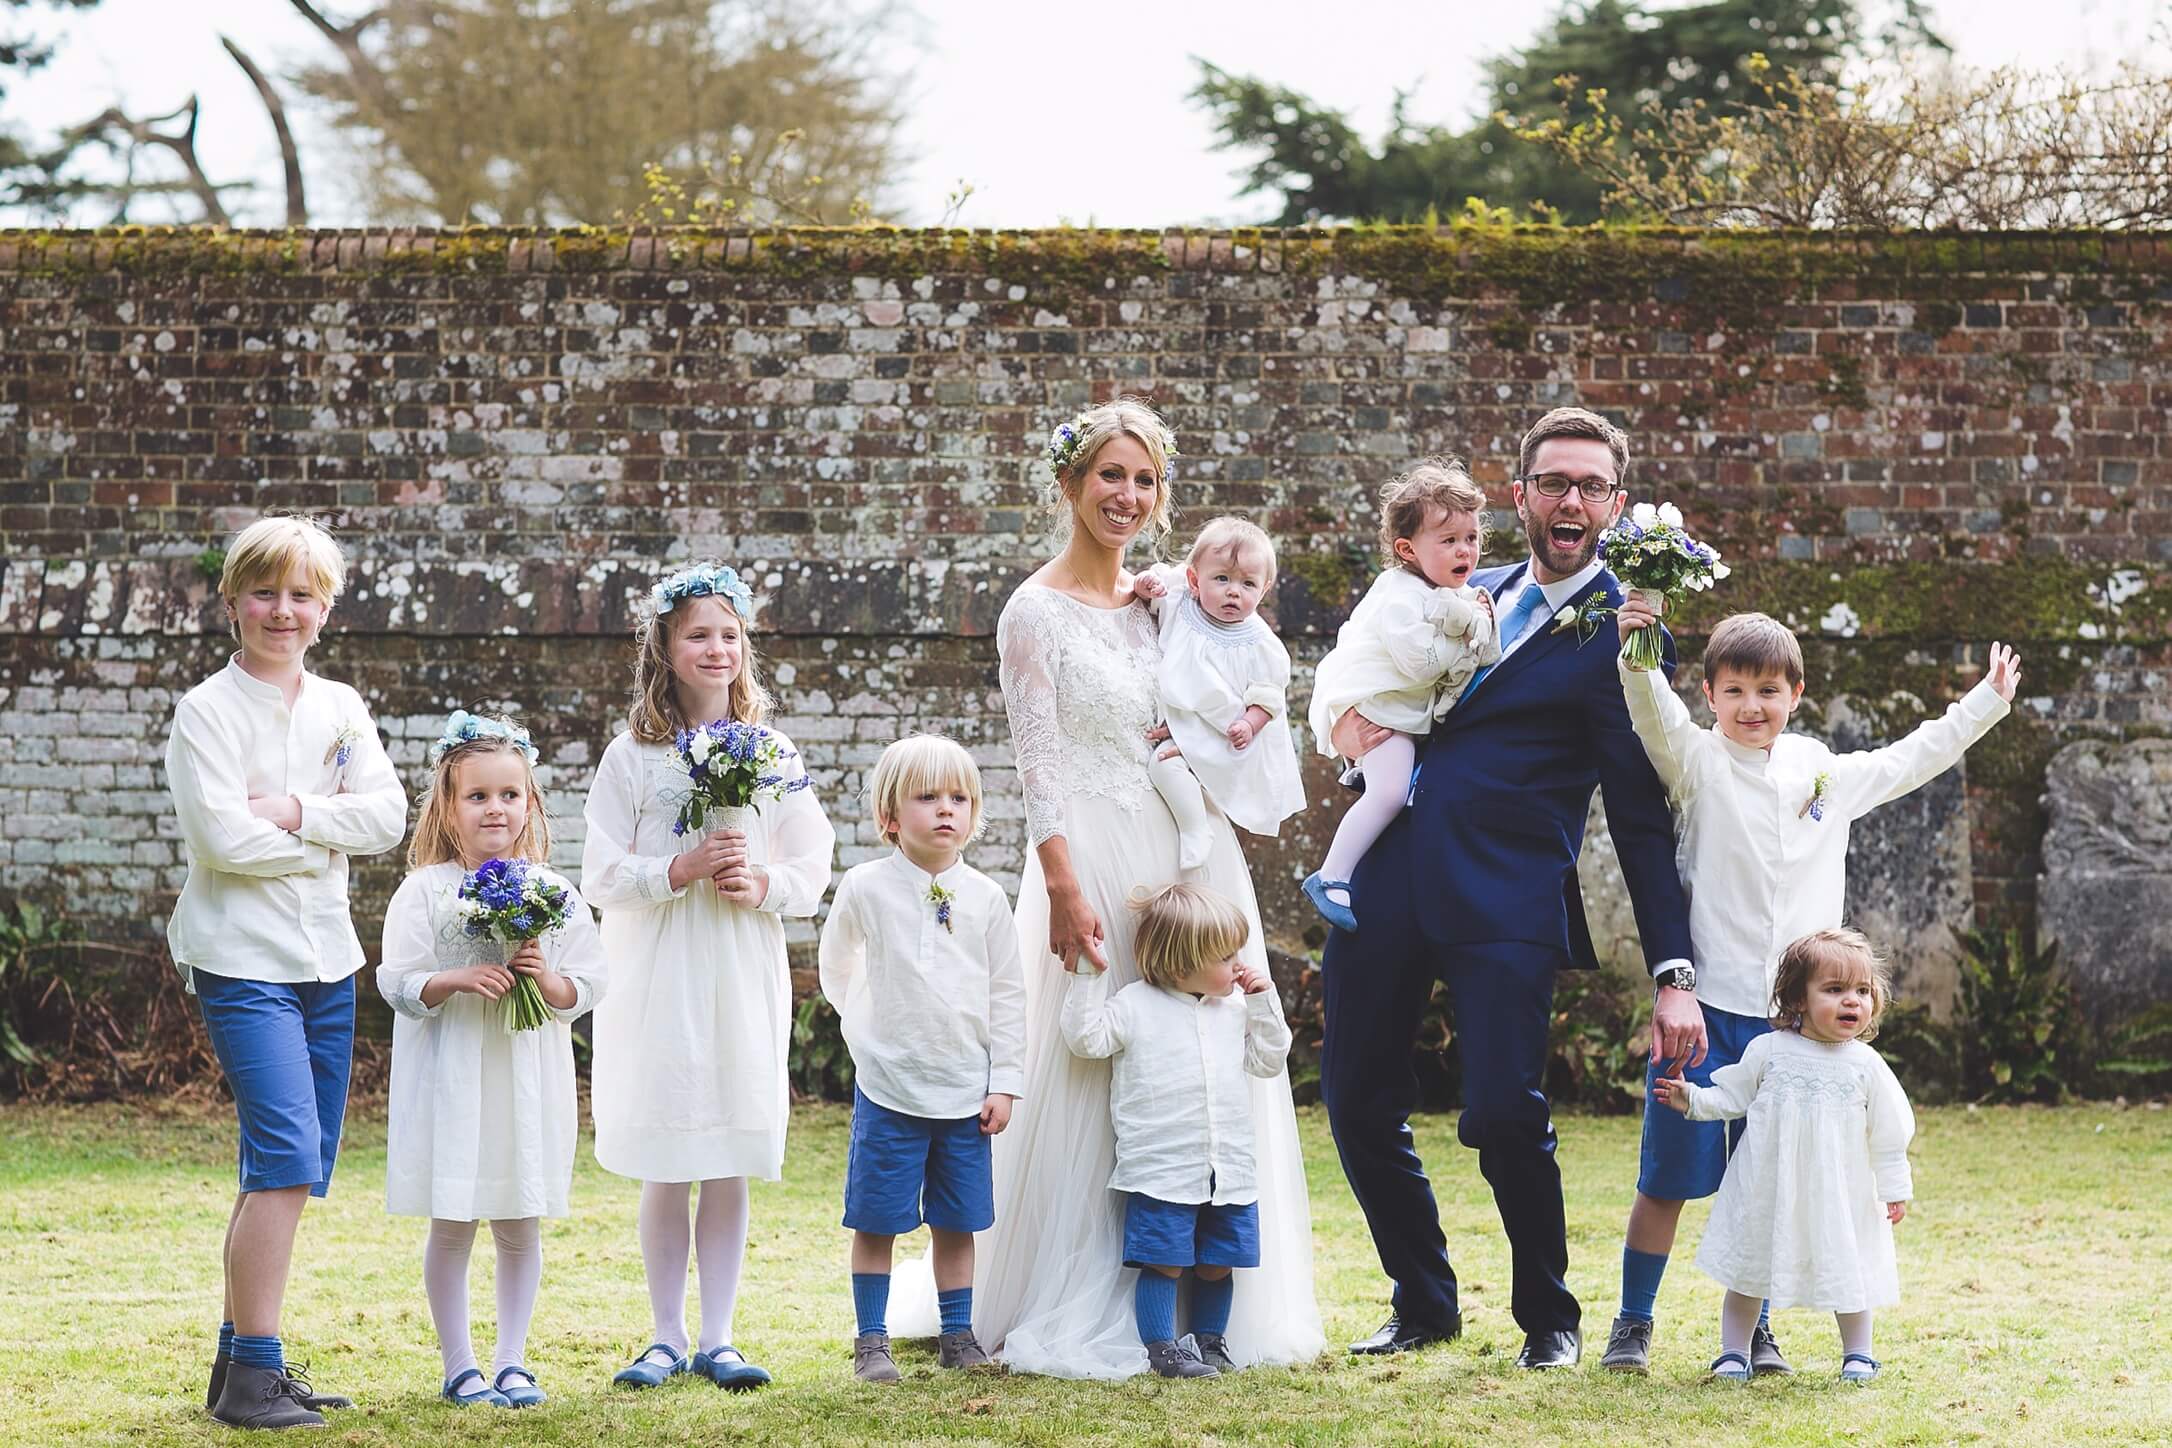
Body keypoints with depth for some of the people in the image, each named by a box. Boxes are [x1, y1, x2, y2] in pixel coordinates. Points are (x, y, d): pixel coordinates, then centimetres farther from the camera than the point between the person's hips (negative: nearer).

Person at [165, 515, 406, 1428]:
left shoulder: (341, 709, 12)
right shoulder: (206, 711, -4)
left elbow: (388, 815, 0)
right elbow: (221, 836, -15)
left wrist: (295, 812, -14)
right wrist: (329, 837, -7)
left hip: (326, 959, 6)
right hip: (244, 962, -6)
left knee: (298, 1170, 8)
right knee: (287, 1160, -16)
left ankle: (242, 1360, 16)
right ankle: (251, 1377, -12)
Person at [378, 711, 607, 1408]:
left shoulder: (554, 894, 4)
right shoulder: (424, 892, -3)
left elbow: (591, 983, 5)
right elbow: (396, 980, -6)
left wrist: (551, 981, -14)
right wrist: (457, 980, -21)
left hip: (529, 1080, 2)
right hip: (450, 1081, -2)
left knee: (521, 1227, 7)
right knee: (452, 1226, 2)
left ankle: (512, 1360, 17)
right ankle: (458, 1366, 11)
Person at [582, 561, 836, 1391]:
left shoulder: (772, 753, 7)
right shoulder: (633, 755, 1)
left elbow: (813, 872, 8)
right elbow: (600, 877, -3)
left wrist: (764, 885, -12)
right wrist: (680, 870, -17)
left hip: (744, 977, 2)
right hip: (657, 979, -2)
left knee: (730, 1168, 3)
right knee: (665, 1169, 2)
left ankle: (716, 1339, 9)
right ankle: (666, 1338, 11)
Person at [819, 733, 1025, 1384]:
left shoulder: (985, 897, 2)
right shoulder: (866, 888, -5)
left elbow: (1007, 994, 5)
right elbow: (836, 968, 13)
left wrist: (1004, 1083, 2)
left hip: (966, 1092, 2)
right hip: (889, 1087, -2)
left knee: (957, 1220, 9)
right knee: (877, 1220, 0)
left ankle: (958, 1336, 19)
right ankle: (871, 1342, 9)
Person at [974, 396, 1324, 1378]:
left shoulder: (1159, 603, 13)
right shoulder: (1037, 612, -5)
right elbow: (1040, 765, -10)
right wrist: (1066, 890, -18)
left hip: (1186, 855, 7)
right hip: (1096, 860, -6)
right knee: (1089, 1085, -5)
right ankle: (1077, 1321, 3)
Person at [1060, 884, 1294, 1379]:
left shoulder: (1235, 1008, 12)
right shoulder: (1134, 1005, -4)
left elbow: (1268, 1060, 17)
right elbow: (1085, 1036, -12)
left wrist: (1264, 1003, 7)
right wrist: (1089, 975, -13)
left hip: (1229, 1167, 5)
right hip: (1161, 1168, -5)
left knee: (1217, 1264, 10)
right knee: (1163, 1261, -4)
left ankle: (1209, 1340, 24)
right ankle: (1162, 1349, 2)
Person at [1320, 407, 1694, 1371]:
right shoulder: (1467, 594, 19)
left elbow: (1642, 820, 0)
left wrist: (1673, 975, -7)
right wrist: (1348, 709, 6)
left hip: (1505, 900, -5)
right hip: (1386, 883, 6)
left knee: (1503, 1112, -13)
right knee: (1358, 1104, 5)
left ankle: (1548, 1317, 11)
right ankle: (1423, 1302, 25)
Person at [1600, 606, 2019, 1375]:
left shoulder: (1826, 773, 12)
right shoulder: (1698, 763, -1)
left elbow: (1912, 760, 26)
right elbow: (1655, 718, -20)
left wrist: (1987, 700, 32)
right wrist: (1636, 656, -40)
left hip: (1789, 1015, 3)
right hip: (1704, 1003, -3)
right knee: (1668, 1178, -1)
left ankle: (1752, 1329, 19)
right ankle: (1633, 1325, 10)